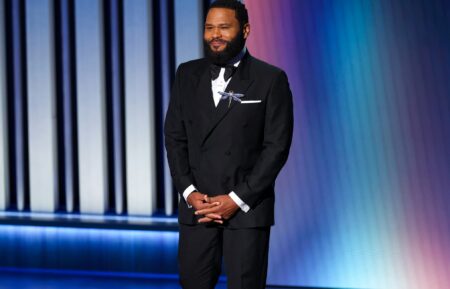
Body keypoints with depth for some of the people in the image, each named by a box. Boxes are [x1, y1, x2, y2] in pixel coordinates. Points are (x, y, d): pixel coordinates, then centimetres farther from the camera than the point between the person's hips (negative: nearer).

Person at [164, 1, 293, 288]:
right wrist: (189, 193, -6)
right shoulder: (187, 74, 9)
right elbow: (174, 137, 8)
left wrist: (237, 199, -13)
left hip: (248, 208, -3)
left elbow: (277, 146, -7)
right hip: (197, 205, 3)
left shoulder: (271, 79, -3)